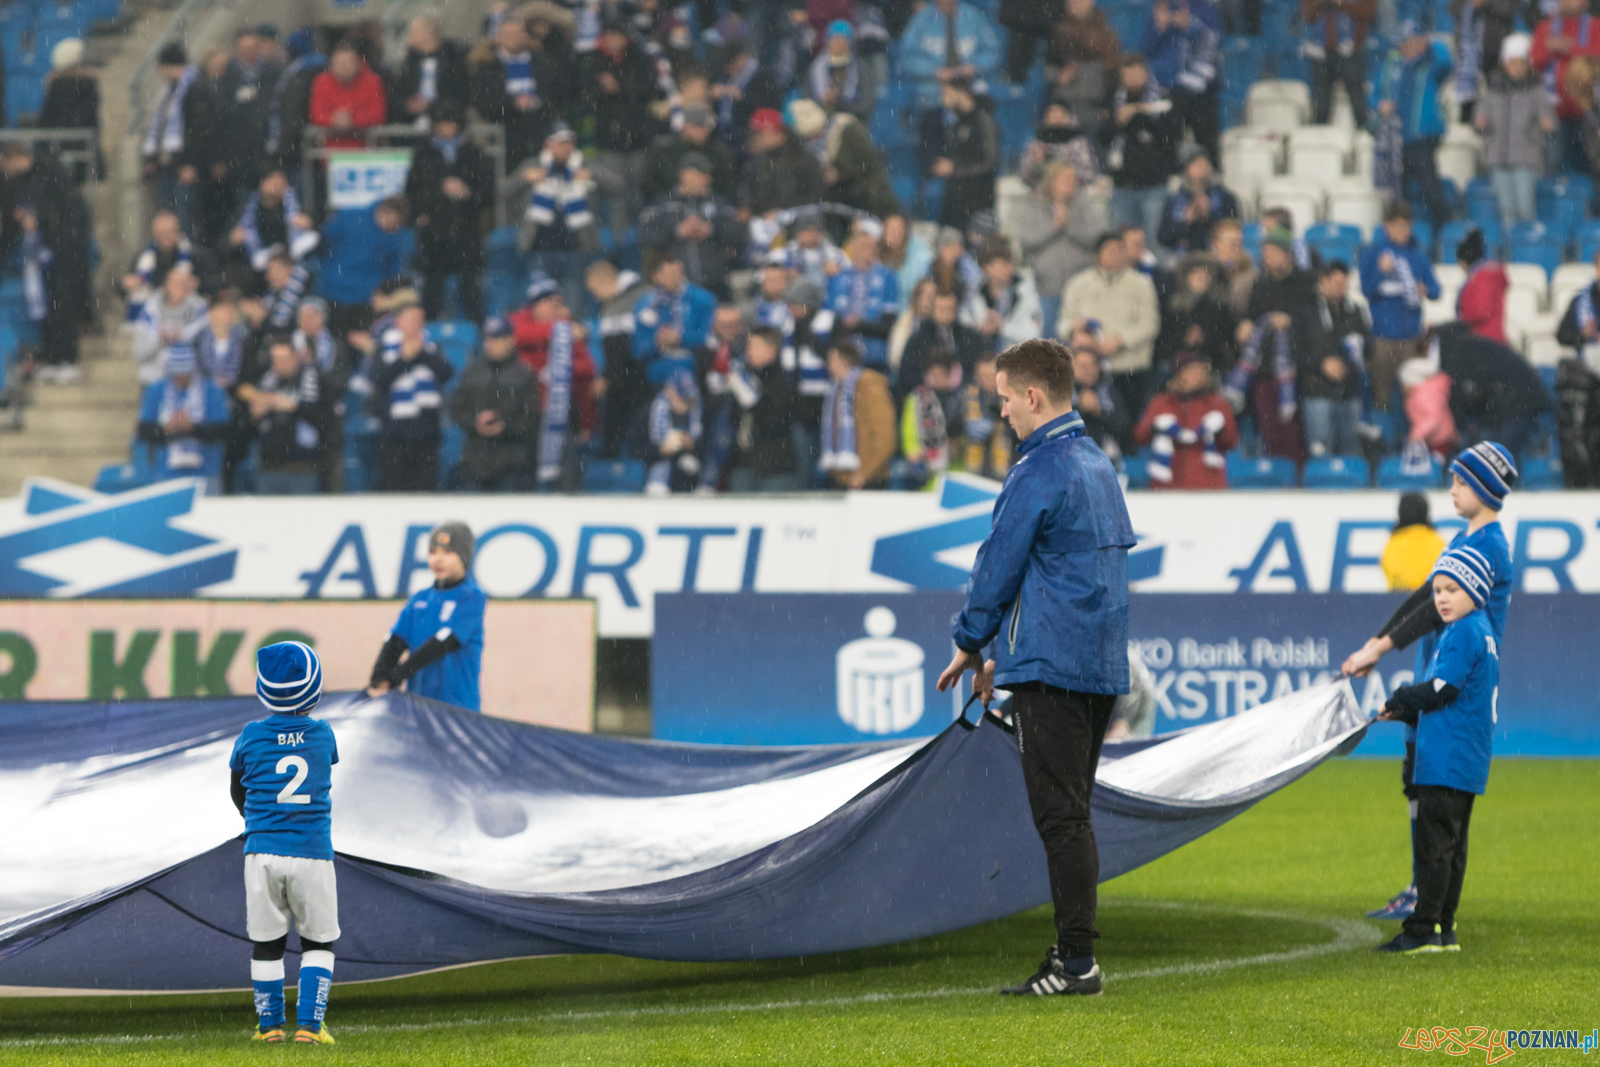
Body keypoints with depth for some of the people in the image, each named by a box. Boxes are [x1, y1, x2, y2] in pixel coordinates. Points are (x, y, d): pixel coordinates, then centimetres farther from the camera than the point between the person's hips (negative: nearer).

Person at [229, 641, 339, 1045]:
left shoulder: (251, 738, -2)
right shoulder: (323, 735, -1)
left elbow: (237, 792, 12)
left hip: (263, 854, 0)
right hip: (312, 852, 0)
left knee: (266, 943, 12)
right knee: (319, 942, 11)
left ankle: (270, 1024, 15)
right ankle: (309, 1024, 3)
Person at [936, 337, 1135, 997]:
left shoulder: (1039, 473, -13)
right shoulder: (1099, 466, 16)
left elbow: (1000, 566, -9)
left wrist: (970, 645, 6)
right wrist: (1002, 652, 21)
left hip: (1051, 669, -9)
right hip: (1102, 666, 9)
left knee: (1059, 816, -7)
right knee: (1071, 814, 13)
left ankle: (1077, 960, -8)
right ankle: (1073, 957, 14)